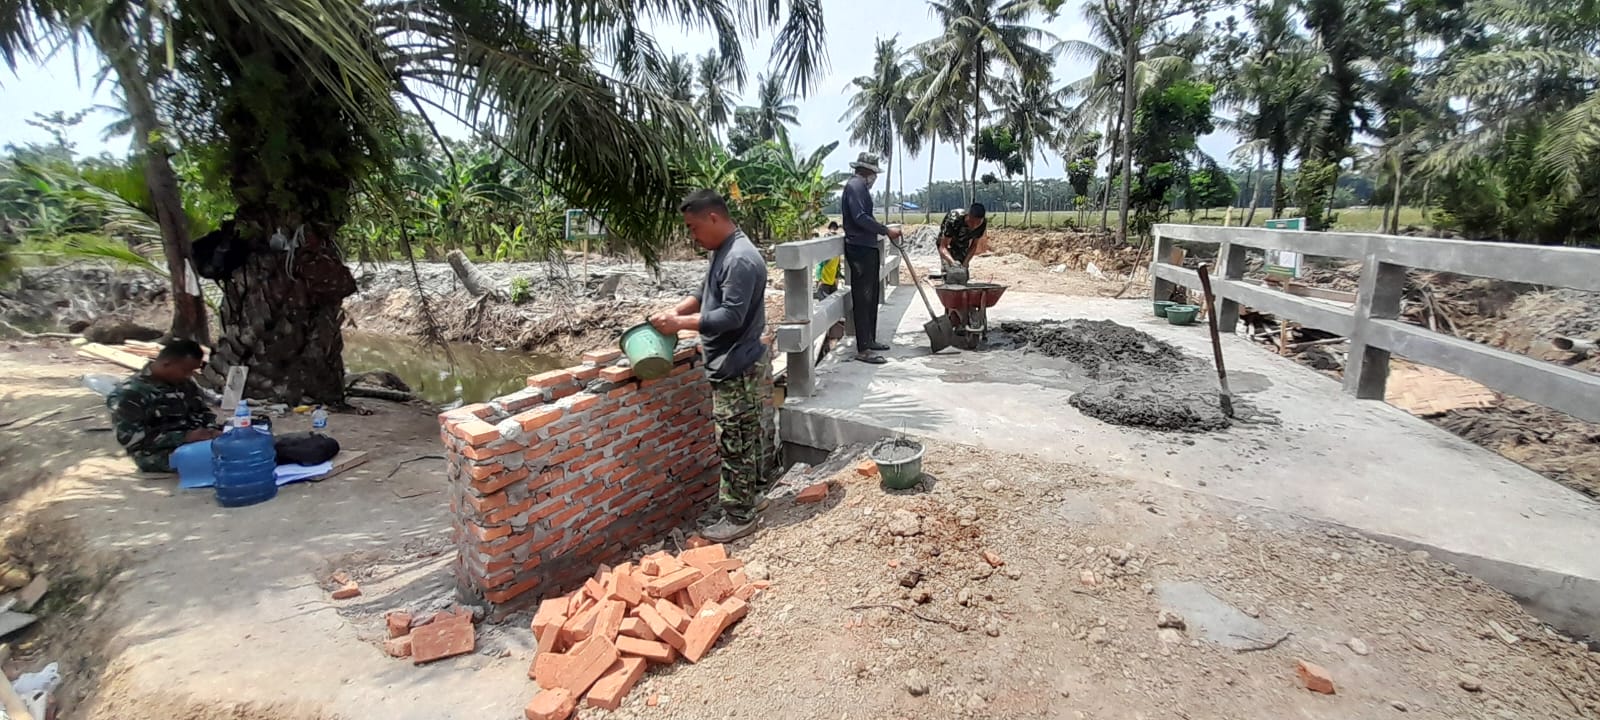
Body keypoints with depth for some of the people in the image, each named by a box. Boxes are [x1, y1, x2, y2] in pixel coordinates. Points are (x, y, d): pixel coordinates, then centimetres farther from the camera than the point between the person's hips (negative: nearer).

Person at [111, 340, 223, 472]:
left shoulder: (184, 382, 9)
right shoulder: (131, 393, -10)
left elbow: (201, 411, 17)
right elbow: (131, 438, -15)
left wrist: (212, 429, -6)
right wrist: (183, 437, -24)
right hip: (159, 455, -7)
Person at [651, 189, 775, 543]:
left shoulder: (741, 259, -22)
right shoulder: (724, 252, 11)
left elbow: (732, 316, -26)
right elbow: (705, 294, 20)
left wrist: (680, 324, -21)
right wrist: (674, 310, 4)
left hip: (738, 370, -10)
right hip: (735, 366, 10)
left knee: (735, 446, 0)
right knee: (748, 441, 20)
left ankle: (739, 517, 13)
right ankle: (749, 497, 35)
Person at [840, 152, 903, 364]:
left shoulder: (861, 187, 21)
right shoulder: (855, 186, -11)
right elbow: (860, 218, -23)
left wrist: (886, 231, 14)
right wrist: (887, 230, -19)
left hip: (868, 248, 11)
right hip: (860, 249, -11)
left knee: (872, 296, 16)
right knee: (862, 299, -10)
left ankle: (870, 340, 26)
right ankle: (863, 349, -8)